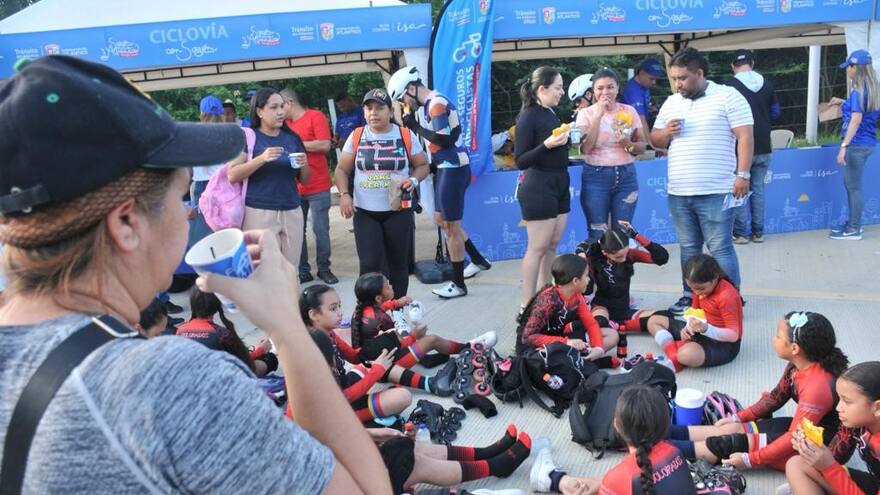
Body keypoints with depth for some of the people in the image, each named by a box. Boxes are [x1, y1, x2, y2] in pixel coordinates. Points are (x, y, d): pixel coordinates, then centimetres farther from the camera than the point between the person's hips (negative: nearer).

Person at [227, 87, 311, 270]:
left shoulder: (292, 138, 11)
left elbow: (305, 179, 16)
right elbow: (232, 175, -9)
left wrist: (304, 165, -6)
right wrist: (262, 159, -21)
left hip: (292, 212, 4)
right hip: (259, 213, -4)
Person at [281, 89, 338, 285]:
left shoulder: (315, 116, -5)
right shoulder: (286, 124, 12)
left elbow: (325, 145, -15)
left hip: (317, 187, -5)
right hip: (293, 188, 5)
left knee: (321, 230, 2)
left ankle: (324, 268, 15)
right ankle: (303, 271, 13)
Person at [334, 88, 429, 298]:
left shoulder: (406, 136, 0)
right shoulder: (356, 137, 3)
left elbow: (422, 165, 8)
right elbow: (342, 170, 8)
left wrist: (414, 180, -13)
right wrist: (344, 194, -8)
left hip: (398, 211, 0)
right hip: (364, 212, 0)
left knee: (398, 263, 8)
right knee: (370, 265, -8)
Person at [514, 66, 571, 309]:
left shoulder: (551, 114, 11)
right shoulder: (528, 117, -13)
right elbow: (521, 161, -18)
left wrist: (564, 140, 10)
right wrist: (546, 145, -27)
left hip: (559, 185, 9)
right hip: (538, 187, -8)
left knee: (552, 245, 12)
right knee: (537, 248, -5)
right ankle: (527, 306, 2)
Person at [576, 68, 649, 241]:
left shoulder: (629, 111, 5)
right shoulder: (586, 113, -1)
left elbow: (643, 145, 9)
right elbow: (585, 148, -14)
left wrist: (629, 145, -14)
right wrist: (598, 115, -14)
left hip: (626, 176, 2)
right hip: (596, 177, -2)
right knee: (597, 234, 1)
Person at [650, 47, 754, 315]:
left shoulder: (728, 97, -3)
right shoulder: (671, 103, 13)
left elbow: (744, 137, -7)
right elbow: (655, 140, 18)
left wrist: (742, 174, -13)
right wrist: (666, 132, -4)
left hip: (714, 192, -5)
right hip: (678, 193, 6)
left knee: (720, 248, -3)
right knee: (688, 248, 14)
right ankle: (690, 296, 23)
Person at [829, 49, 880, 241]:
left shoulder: (859, 90, -15)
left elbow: (856, 119, -22)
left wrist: (844, 146, -24)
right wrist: (844, 104, 23)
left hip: (857, 144, -9)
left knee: (854, 186, -1)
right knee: (851, 184, 19)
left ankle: (854, 230, 5)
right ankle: (853, 223, 26)